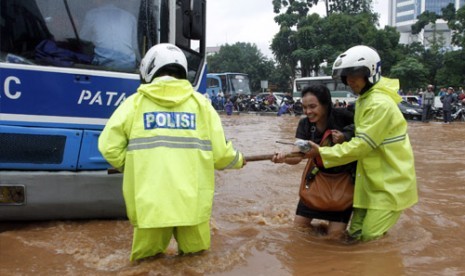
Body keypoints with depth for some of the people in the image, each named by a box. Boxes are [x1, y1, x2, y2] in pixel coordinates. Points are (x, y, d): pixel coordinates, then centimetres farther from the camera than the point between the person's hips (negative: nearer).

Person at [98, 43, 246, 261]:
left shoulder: (135, 103, 3)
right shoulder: (200, 103, 5)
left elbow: (109, 146, -1)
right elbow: (218, 152, 1)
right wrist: (237, 160, 24)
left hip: (149, 202, 0)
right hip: (191, 202, 1)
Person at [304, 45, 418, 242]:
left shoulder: (380, 104, -24)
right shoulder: (364, 99, 7)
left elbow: (361, 146, -25)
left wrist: (322, 152, -21)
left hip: (391, 181, -9)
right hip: (372, 178, 9)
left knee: (369, 237, -6)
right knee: (354, 235, 12)